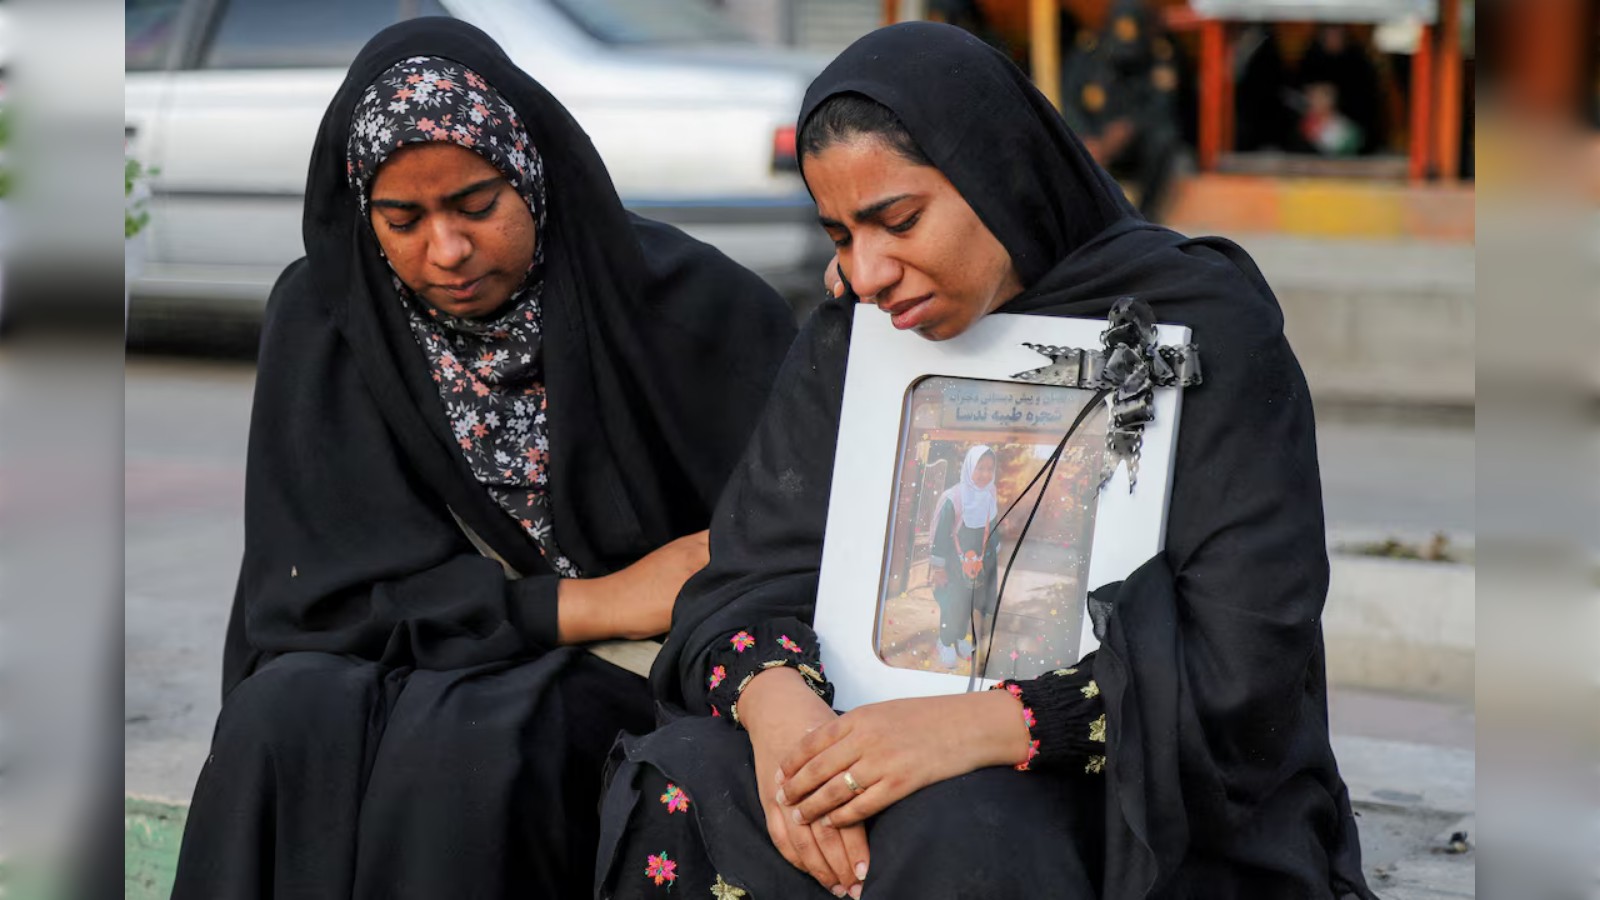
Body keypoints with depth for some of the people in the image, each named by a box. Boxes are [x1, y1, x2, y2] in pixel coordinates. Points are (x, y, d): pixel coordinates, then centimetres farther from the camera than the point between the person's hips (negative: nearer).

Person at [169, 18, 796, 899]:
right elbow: (321, 589, -8)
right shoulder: (320, 318, -2)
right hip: (407, 656, 2)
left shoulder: (677, 301, -9)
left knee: (464, 747, -32)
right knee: (286, 717, -29)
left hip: (620, 690, -2)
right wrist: (592, 604, -14)